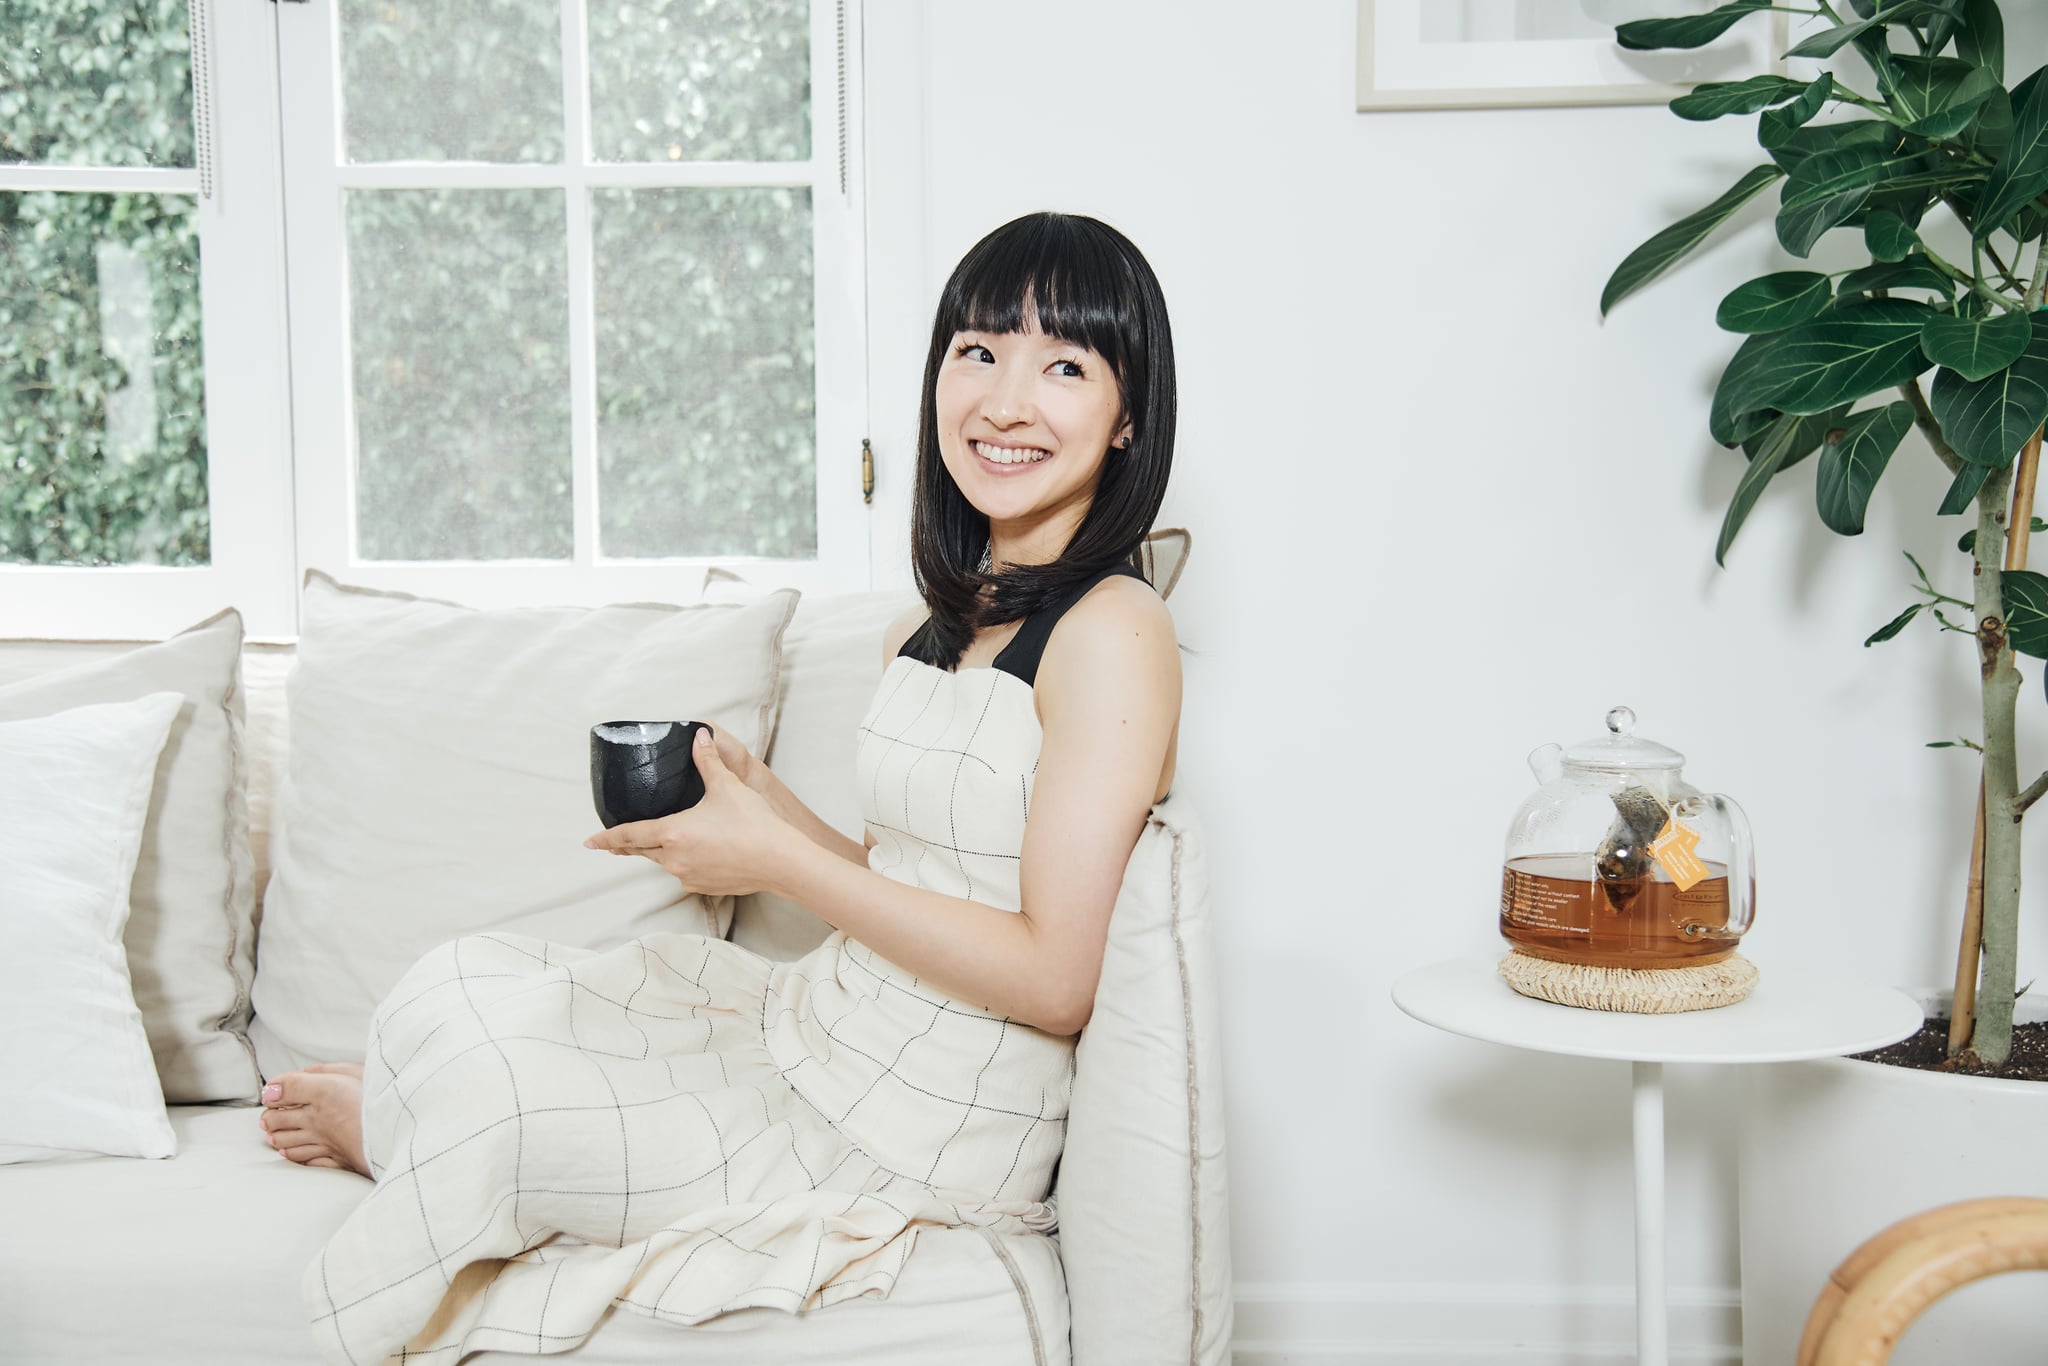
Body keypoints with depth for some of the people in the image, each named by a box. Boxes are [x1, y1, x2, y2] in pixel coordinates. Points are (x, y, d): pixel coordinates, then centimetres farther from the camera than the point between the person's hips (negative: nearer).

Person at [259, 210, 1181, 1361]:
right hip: (823, 1033, 8)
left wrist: (780, 859, -19)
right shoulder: (931, 631, 9)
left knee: (471, 1097, -10)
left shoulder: (1114, 632, -17)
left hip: (934, 1131, -8)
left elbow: (1054, 979, -22)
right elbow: (911, 886, 11)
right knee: (467, 983, -4)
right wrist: (758, 795, -4)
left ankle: (383, 1125, 26)